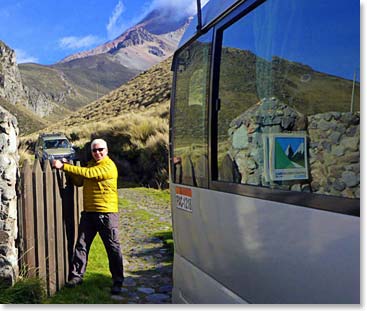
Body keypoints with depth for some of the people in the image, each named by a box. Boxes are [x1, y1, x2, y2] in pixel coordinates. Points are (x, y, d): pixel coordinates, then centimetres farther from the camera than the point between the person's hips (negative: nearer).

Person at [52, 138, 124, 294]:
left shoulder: (109, 166, -13)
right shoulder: (91, 164, 15)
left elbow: (87, 173, -23)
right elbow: (79, 181, 12)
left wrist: (64, 166, -22)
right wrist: (68, 167, -2)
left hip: (106, 213, -7)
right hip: (88, 212, 7)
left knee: (113, 247, 2)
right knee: (81, 245, 9)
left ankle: (118, 280, 12)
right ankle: (77, 275, 22)